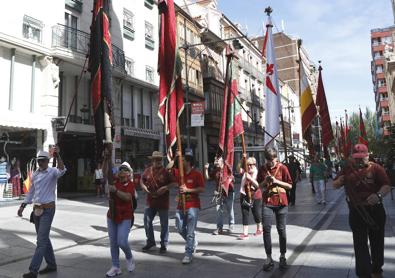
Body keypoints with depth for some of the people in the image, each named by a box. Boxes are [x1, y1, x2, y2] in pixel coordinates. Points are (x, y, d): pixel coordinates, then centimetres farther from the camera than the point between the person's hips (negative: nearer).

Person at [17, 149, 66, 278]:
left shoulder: (52, 172, -9)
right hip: (36, 209, 7)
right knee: (44, 238, 15)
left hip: (48, 209, -7)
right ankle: (51, 264, 28)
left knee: (41, 240, -5)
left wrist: (57, 155, -46)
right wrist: (22, 206, 15)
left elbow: (62, 170, -34)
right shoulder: (35, 174, 9)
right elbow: (31, 192, 18)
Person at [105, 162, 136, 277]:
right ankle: (116, 267, 19)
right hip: (111, 215, 5)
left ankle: (129, 257, 20)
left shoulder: (130, 184, -9)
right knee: (113, 242, 7)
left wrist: (115, 190, -31)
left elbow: (127, 197, -23)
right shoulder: (114, 180, 3)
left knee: (121, 242, -11)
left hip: (125, 217, -4)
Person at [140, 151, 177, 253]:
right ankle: (150, 242, 31)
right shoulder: (148, 170, 3)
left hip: (163, 202, -4)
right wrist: (144, 186, -1)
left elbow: (174, 182, -7)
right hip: (150, 201, 4)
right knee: (147, 221, 11)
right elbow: (142, 180, 18)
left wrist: (165, 187, -21)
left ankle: (164, 244, 23)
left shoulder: (166, 171, -8)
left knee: (164, 224, 7)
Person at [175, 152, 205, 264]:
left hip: (192, 206, -6)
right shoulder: (179, 173, 8)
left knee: (190, 232, -4)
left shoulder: (197, 174, -7)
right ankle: (193, 243, 37)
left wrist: (188, 190, -16)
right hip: (181, 205, 6)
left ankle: (188, 254, 4)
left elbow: (202, 189, -10)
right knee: (180, 229, 13)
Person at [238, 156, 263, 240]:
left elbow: (258, 185, -17)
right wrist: (242, 160, -19)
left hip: (255, 196, -3)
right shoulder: (245, 172, 5)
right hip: (244, 196, 3)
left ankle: (259, 229, 35)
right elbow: (239, 169, -14)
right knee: (244, 214, 1)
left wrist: (250, 178, -28)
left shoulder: (257, 173, -7)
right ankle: (245, 233, 4)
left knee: (256, 213, 10)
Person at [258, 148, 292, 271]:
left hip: (281, 203, -1)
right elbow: (259, 186, 9)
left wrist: (276, 181, -15)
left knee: (281, 230, 6)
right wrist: (265, 181, -12)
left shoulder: (282, 167, -3)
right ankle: (269, 258, 4)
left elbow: (290, 185, -2)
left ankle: (282, 257, 20)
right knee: (266, 229, -5)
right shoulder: (262, 169, 4)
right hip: (267, 203, 1)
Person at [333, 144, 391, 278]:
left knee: (377, 241, 15)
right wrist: (339, 181, -12)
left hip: (375, 210, -1)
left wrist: (379, 195, -32)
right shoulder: (347, 169, 4)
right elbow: (334, 185, 11)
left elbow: (386, 186, -12)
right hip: (356, 211, 1)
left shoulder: (375, 168, -3)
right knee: (360, 243, 3)